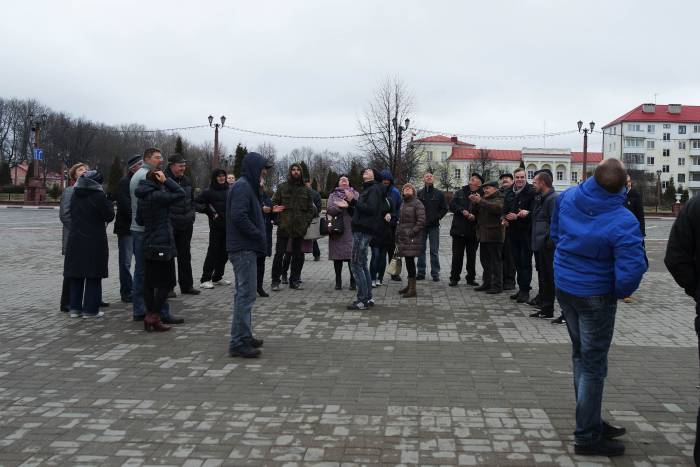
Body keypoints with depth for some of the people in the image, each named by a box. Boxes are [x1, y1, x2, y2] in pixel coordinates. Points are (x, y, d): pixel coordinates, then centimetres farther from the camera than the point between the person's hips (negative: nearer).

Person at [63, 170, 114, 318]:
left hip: (75, 241, 5)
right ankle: (90, 309, 5)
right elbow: (109, 216, -6)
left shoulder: (75, 195, 5)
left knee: (76, 276, 12)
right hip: (94, 242, -5)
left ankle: (75, 308, 15)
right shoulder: (99, 196, -13)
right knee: (93, 277, 3)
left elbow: (71, 214, 13)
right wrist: (108, 203, 7)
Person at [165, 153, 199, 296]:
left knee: (185, 256, 13)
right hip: (169, 225, -7)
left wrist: (191, 215, 12)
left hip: (186, 225, 7)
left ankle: (187, 285, 22)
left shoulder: (187, 181, 10)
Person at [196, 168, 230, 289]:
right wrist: (207, 209, -18)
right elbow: (196, 203, -5)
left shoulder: (229, 190, 12)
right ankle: (205, 279, 0)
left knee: (224, 252, 10)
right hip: (216, 226, -6)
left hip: (228, 226, 6)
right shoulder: (208, 192, -4)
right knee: (213, 252, -6)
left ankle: (217, 277, 22)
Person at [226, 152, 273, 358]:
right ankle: (238, 343, -5)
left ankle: (244, 336, 26)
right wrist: (259, 236, -15)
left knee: (243, 294, 16)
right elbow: (239, 217, -24)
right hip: (244, 249, -11)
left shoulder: (247, 186, 18)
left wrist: (259, 237, 9)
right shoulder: (242, 187, -14)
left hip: (245, 249, 11)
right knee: (246, 295, -8)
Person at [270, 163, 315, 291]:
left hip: (299, 228, 3)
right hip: (284, 227, -2)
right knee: (279, 254, -1)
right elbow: (274, 204, 4)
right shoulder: (282, 187, 4)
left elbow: (310, 208, 12)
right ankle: (275, 281, 7)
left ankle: (294, 280, 18)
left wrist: (306, 222, 0)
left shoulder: (305, 190, 10)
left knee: (298, 255, 8)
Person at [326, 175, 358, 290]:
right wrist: (339, 206, -17)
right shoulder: (333, 195, 13)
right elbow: (330, 210, -1)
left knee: (352, 256, -7)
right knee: (337, 257, 2)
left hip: (351, 230, -1)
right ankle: (338, 281, 12)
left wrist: (351, 201, -15)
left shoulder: (355, 194, 11)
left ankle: (353, 281, 3)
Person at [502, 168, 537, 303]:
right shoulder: (509, 193, 12)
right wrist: (505, 218, -4)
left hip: (526, 232, -6)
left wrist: (517, 216, -24)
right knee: (517, 262, 12)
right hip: (513, 232, 7)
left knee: (525, 262, -3)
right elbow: (505, 210, 17)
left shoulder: (531, 192, -9)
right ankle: (521, 289, 20)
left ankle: (525, 291, 2)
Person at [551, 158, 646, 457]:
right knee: (594, 365, 4)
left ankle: (591, 422, 33)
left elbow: (555, 233, 9)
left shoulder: (568, 197, -9)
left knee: (581, 355, 20)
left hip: (564, 286, 7)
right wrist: (622, 292, -6)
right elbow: (631, 271, -28)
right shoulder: (622, 222, -27)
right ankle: (587, 437, 13)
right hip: (595, 295, -7)